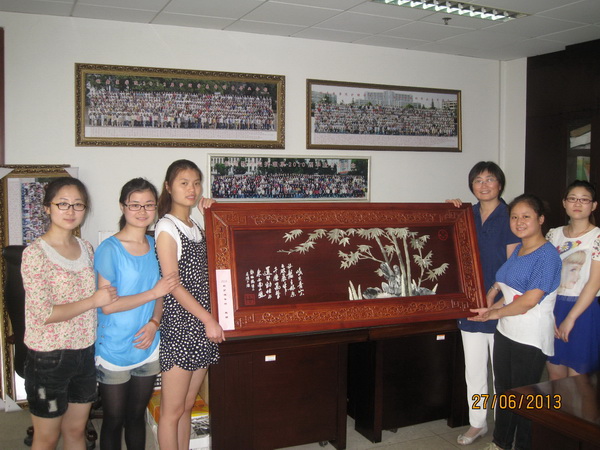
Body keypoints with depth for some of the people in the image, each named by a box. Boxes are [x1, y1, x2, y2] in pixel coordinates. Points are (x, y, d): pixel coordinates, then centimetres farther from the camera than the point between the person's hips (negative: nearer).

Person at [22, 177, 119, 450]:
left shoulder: (86, 248, 5)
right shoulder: (35, 253, -14)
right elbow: (44, 314, -19)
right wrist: (93, 301, -18)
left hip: (85, 352, 6)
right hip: (49, 357, -5)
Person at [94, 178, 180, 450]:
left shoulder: (156, 246, 4)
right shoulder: (110, 249, -14)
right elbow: (107, 305, -17)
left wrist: (154, 323, -7)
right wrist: (154, 292, -18)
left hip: (148, 347, 5)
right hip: (114, 351, -5)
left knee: (137, 416, 18)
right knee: (114, 420, 10)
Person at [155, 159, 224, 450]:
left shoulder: (196, 226, 14)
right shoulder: (167, 227, -10)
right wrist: (208, 319, -16)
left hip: (202, 324, 8)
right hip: (179, 324, -7)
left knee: (188, 405, 15)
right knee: (172, 410, 2)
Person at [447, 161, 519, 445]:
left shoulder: (509, 217, -7)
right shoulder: (468, 215, 8)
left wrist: (494, 301, -16)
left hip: (500, 305, -5)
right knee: (474, 368, 13)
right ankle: (477, 423, 27)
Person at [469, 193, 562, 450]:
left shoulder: (547, 255, -16)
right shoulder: (518, 250, 10)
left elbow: (529, 300, -21)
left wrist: (493, 313, -10)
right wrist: (495, 298, -2)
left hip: (531, 339, -8)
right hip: (505, 332, 8)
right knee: (503, 390, 18)